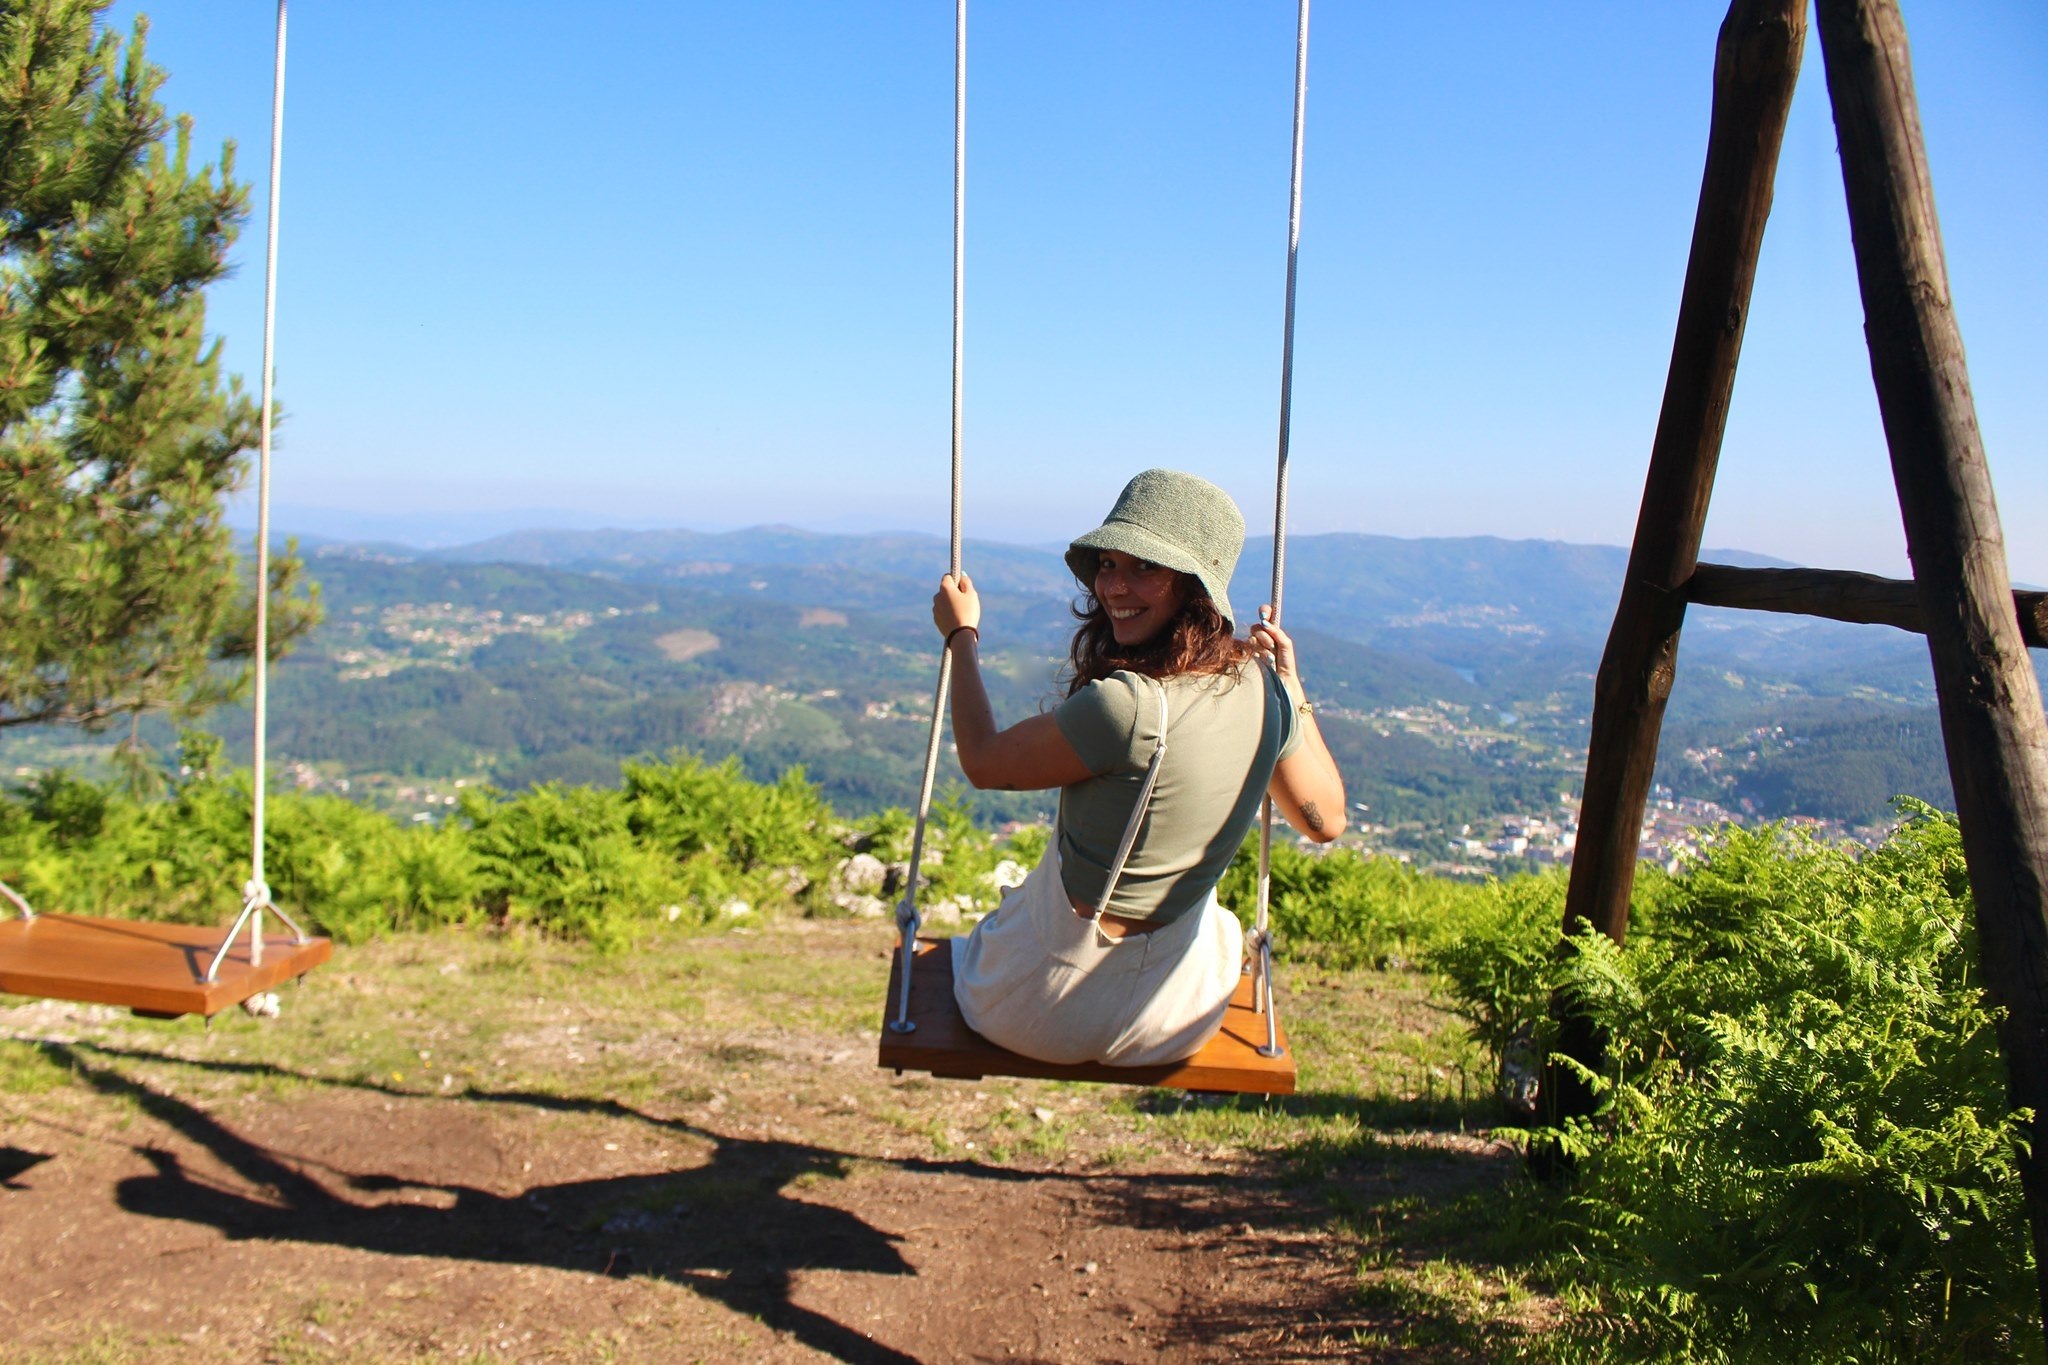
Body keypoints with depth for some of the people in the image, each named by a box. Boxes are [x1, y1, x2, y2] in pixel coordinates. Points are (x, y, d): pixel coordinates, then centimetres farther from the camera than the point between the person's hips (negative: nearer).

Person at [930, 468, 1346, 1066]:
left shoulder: (1125, 706, -31)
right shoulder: (1263, 691, -12)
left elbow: (985, 762, -14)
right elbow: (1325, 819, 6)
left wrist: (961, 634, 0)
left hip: (1049, 1011, -5)